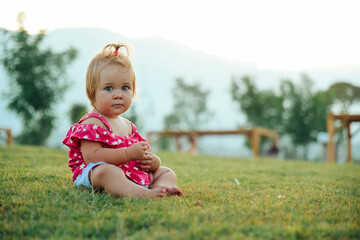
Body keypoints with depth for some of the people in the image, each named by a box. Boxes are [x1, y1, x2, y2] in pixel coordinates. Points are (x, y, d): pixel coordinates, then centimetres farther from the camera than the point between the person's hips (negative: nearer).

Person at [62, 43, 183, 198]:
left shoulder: (128, 125, 20)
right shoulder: (92, 123, -8)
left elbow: (141, 153, 25)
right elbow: (91, 156, -22)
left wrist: (153, 161, -2)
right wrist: (129, 153, -26)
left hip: (134, 176, 9)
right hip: (93, 175, -9)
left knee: (167, 172, 9)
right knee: (106, 171, -41)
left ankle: (162, 187, -27)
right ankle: (142, 194, -59)